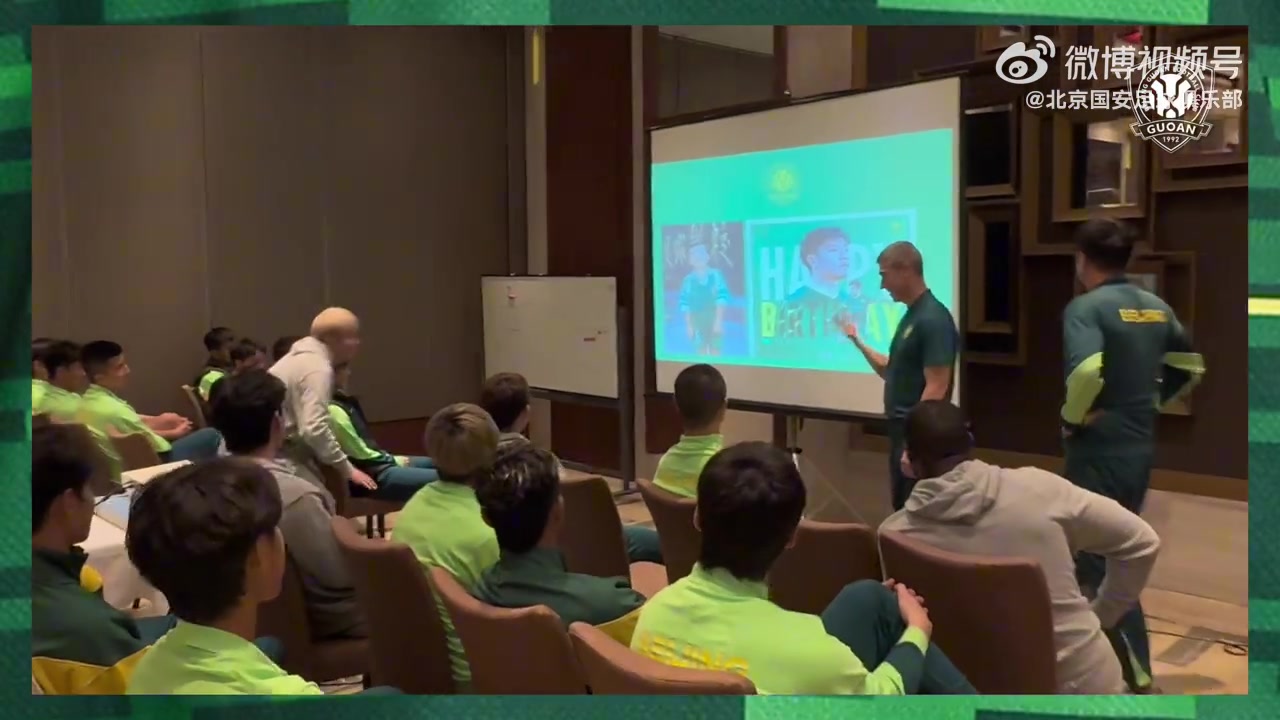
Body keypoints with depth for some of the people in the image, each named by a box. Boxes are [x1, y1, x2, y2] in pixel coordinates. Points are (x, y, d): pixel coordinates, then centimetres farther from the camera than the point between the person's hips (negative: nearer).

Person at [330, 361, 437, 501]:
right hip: (373, 476, -11)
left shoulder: (342, 401, 9)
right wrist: (395, 460, -5)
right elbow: (361, 455, -18)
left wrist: (392, 458, 4)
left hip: (377, 463, 11)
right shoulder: (334, 411, -22)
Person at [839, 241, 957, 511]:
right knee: (903, 509, 17)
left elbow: (936, 389, -22)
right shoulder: (911, 316, 12)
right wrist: (858, 341, 12)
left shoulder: (933, 319, -18)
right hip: (903, 429, 10)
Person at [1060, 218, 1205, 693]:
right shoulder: (1157, 308, 8)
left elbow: (1086, 370, -33)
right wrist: (1151, 400, 15)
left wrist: (1071, 419, -17)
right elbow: (1191, 366, 18)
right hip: (1140, 447, 8)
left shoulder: (1085, 307, -16)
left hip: (1098, 450, -8)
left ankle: (1138, 679, 1)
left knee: (1102, 563, 0)